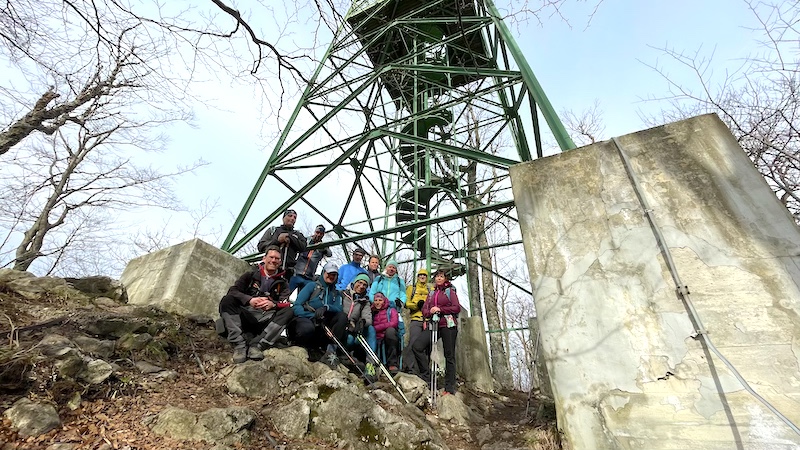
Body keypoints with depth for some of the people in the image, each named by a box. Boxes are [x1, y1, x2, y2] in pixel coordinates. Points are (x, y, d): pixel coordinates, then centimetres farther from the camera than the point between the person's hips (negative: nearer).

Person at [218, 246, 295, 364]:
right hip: (245, 318, 0)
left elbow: (287, 303, -1)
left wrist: (273, 304, -24)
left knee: (289, 311, -25)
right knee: (227, 300, -22)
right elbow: (232, 291, -2)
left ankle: (257, 345, -30)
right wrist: (250, 300, -22)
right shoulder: (250, 275, 14)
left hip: (266, 322, 0)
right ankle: (239, 345, -28)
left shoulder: (282, 283, 14)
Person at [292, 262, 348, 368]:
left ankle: (331, 350, -28)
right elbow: (297, 305, -7)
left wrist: (326, 307, -25)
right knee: (308, 328, -39)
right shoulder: (312, 286, 5)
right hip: (305, 319, -4)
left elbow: (339, 310, -3)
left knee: (343, 316, -19)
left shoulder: (336, 293, 17)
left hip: (322, 325, 4)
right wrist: (313, 316, -23)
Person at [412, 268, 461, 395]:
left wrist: (440, 309, -10)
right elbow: (424, 309, 15)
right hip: (433, 325, 4)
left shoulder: (450, 291, 9)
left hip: (448, 325, -4)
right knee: (416, 346, -15)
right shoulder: (431, 293, 22)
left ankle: (450, 388, 5)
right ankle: (427, 374, -5)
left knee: (449, 355, -1)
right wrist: (430, 312, -8)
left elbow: (457, 308, -2)